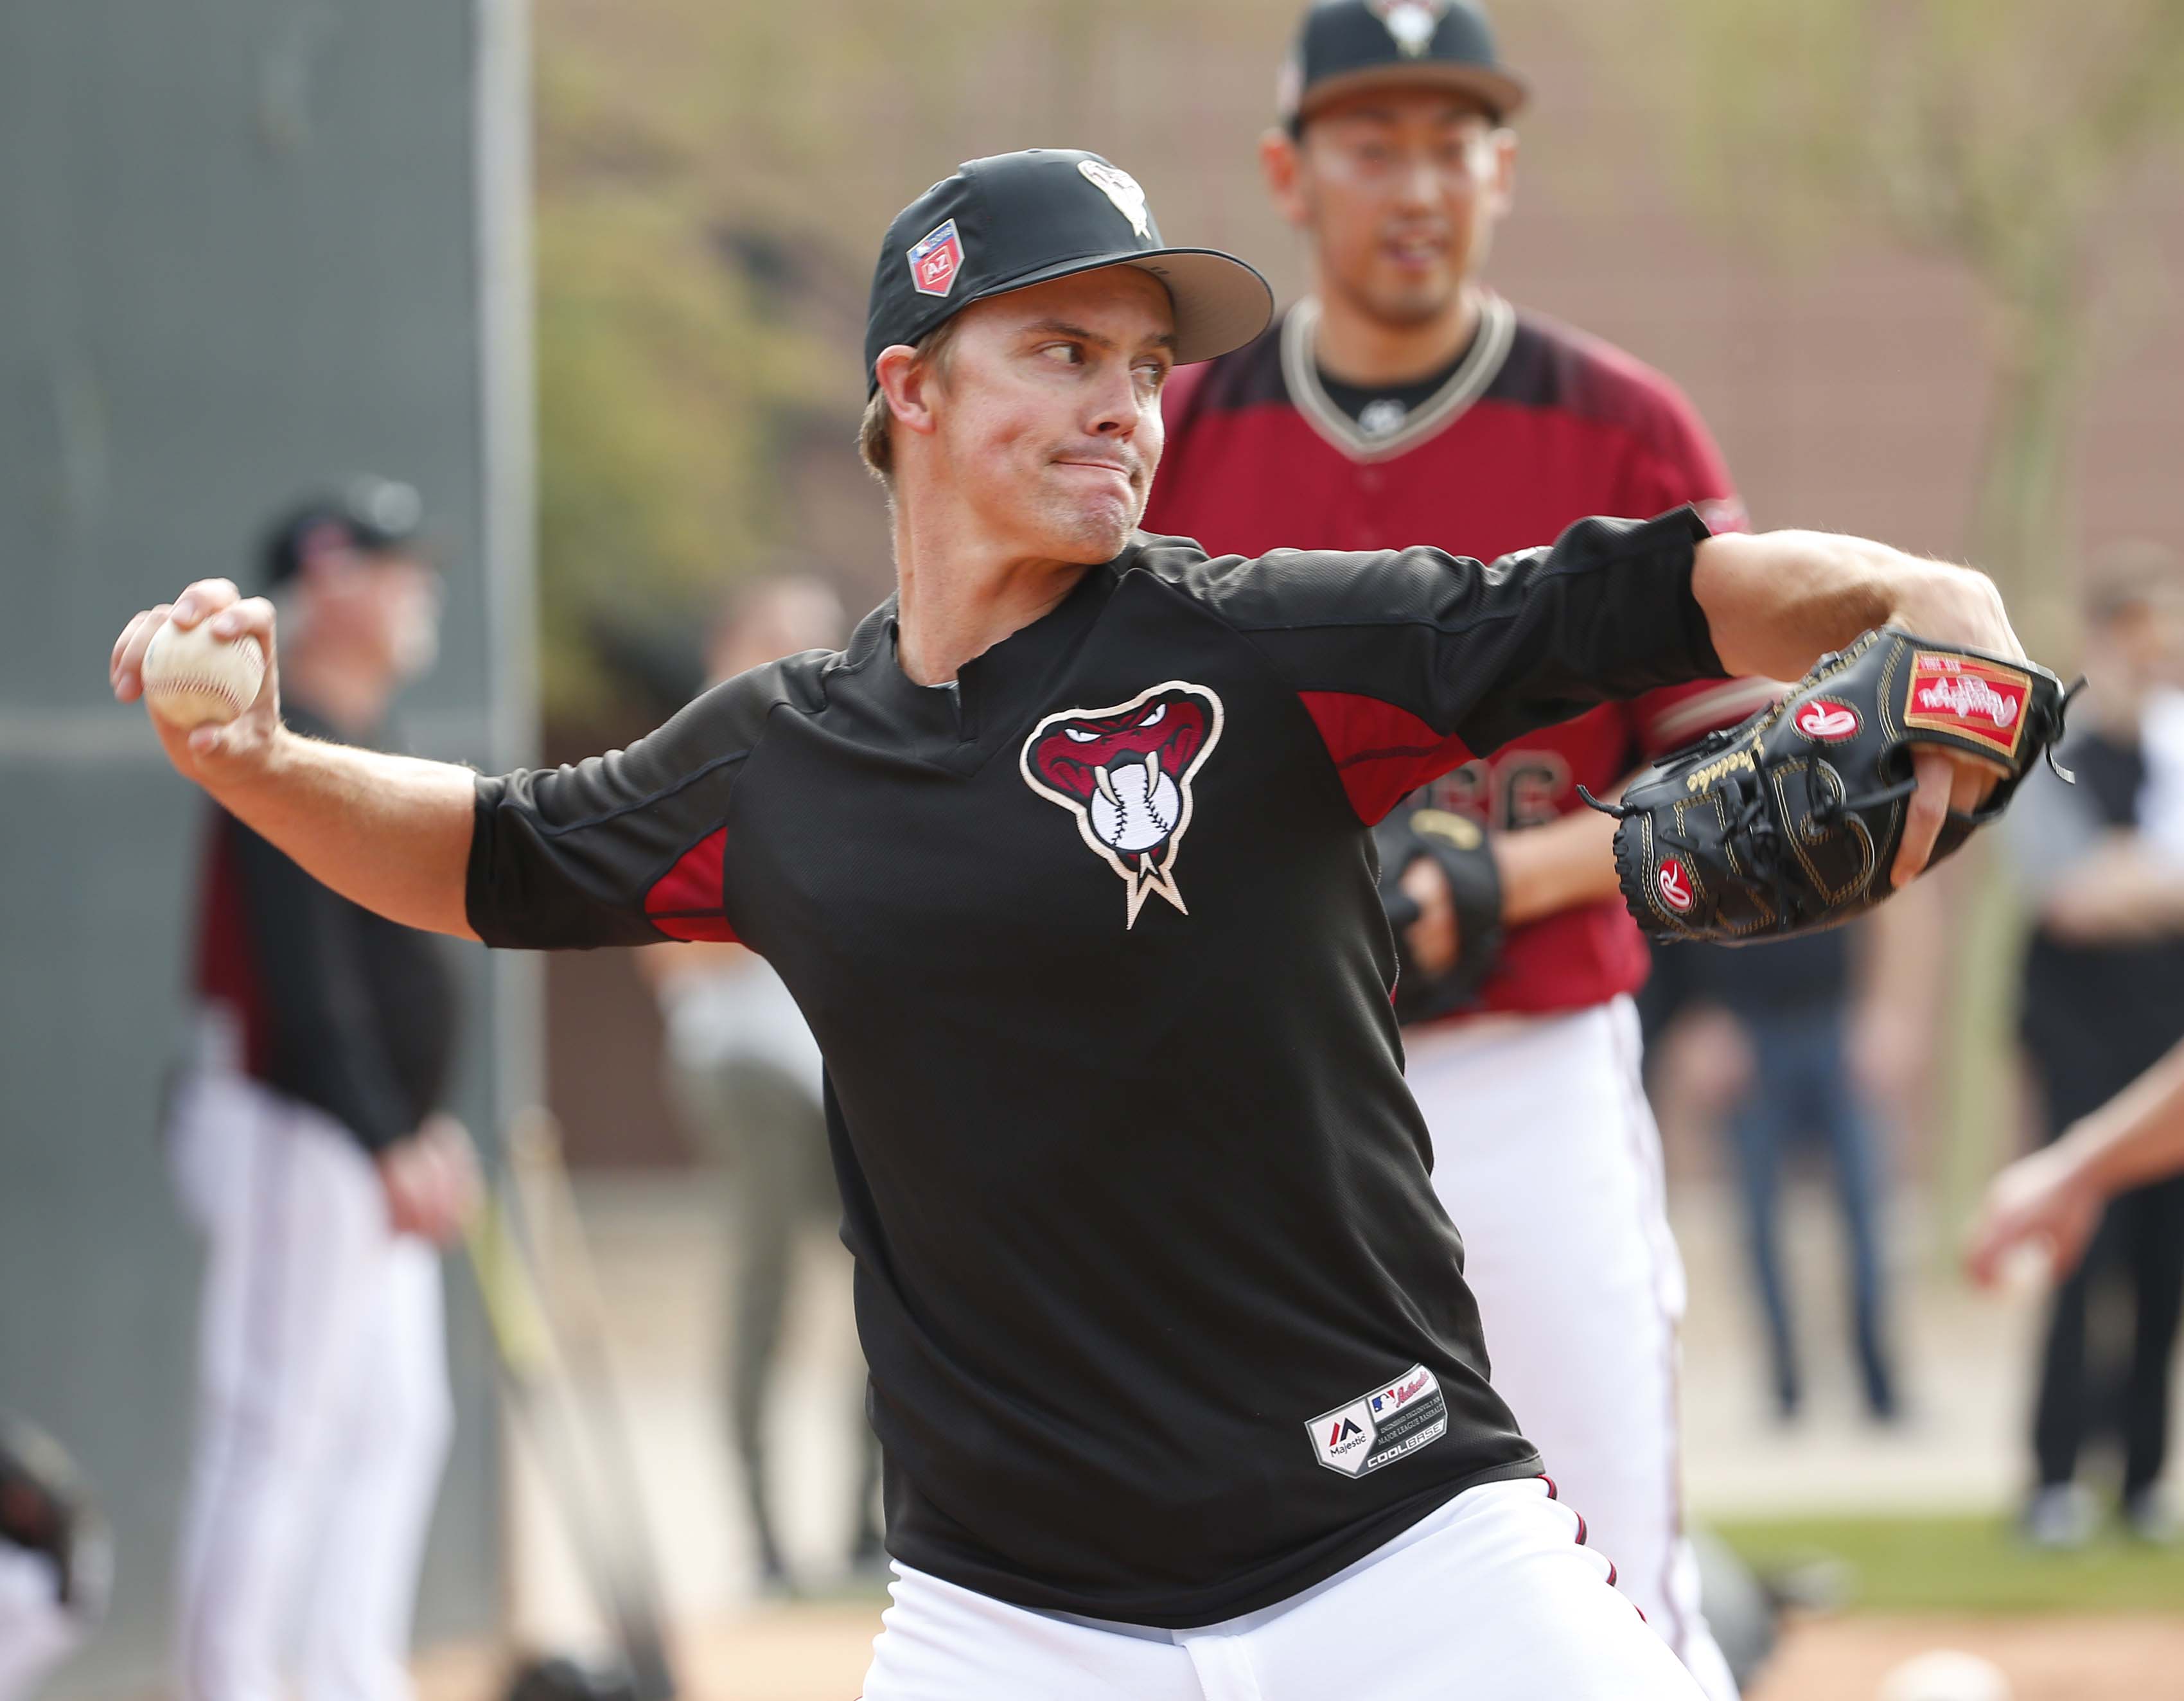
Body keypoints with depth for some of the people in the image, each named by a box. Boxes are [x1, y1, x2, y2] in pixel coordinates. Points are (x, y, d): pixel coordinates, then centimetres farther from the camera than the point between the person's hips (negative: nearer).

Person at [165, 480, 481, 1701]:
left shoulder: (359, 747, 17)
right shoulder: (290, 755, -15)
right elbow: (305, 983, -21)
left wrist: (425, 1123, 18)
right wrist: (387, 1144, -24)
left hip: (373, 1155, 11)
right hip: (300, 1140, -11)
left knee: (400, 1418, 14)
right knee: (275, 1430, -9)